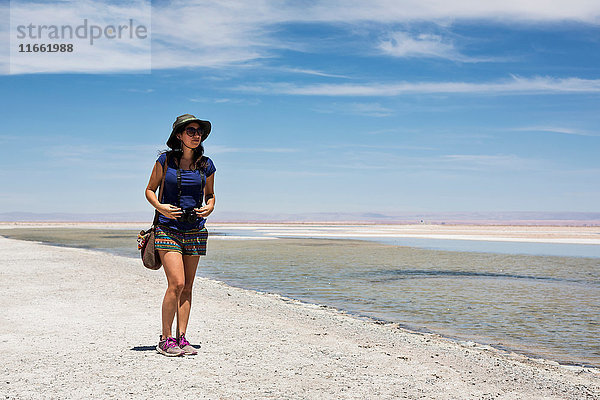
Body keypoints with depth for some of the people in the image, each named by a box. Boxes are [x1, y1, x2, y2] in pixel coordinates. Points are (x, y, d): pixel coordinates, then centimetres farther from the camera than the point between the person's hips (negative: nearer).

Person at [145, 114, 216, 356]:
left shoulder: (206, 165, 5)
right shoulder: (165, 160, -2)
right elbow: (150, 190, 6)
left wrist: (209, 208, -3)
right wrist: (160, 207, -12)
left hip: (195, 230, 3)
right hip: (168, 228, -3)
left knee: (187, 287, 5)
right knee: (176, 283, -13)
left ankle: (181, 337, 13)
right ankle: (165, 339, 0)